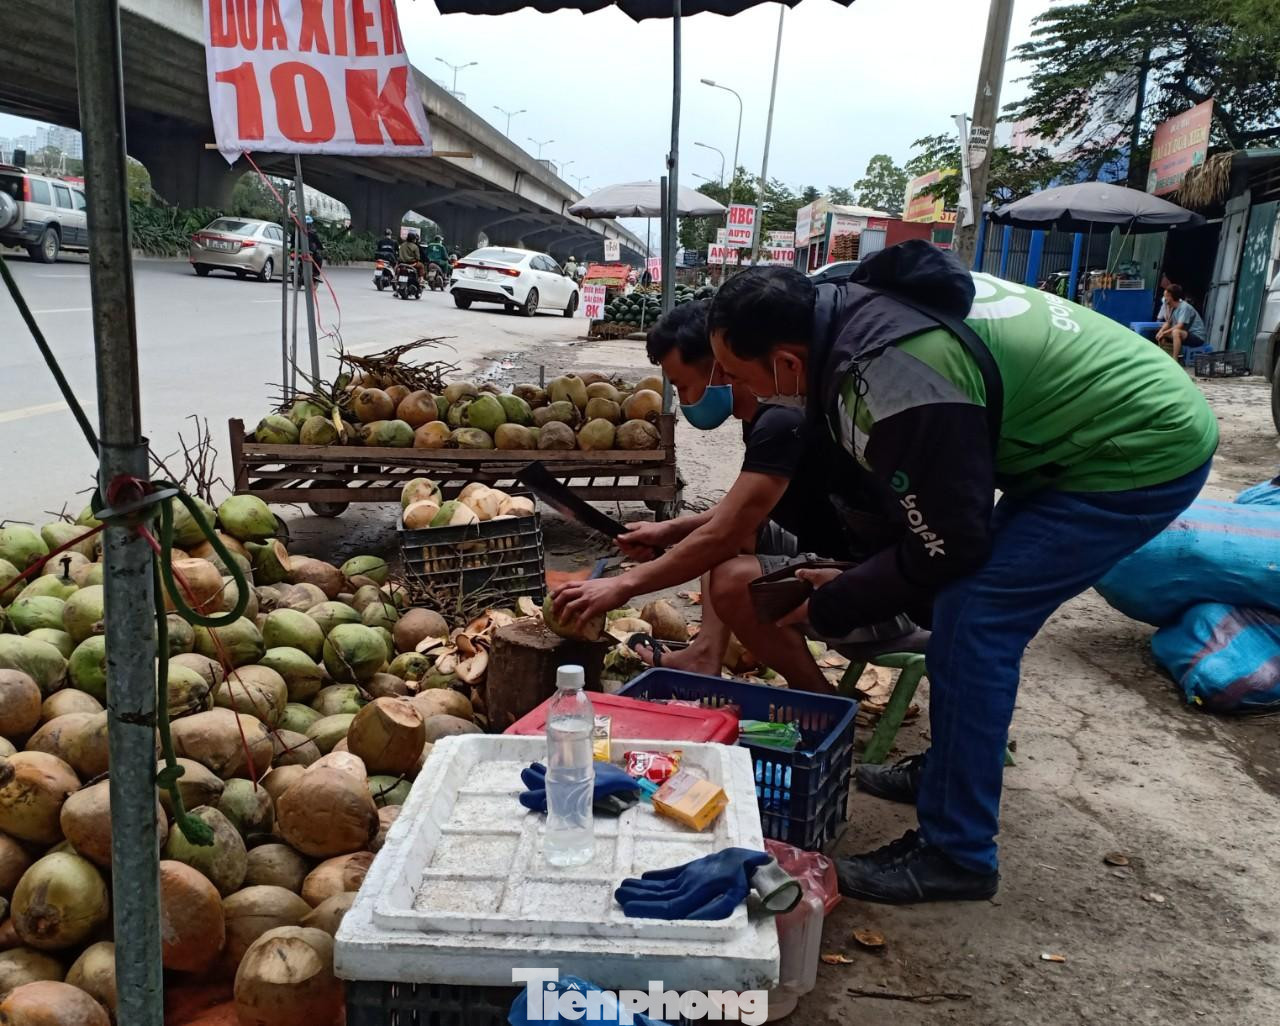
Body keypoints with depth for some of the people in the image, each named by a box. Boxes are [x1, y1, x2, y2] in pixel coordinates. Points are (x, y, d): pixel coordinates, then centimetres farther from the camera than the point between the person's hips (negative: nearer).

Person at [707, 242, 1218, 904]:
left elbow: (944, 546, -19)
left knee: (971, 620, -13)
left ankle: (955, 855, -1)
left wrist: (832, 606, -6)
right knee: (974, 606, 13)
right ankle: (954, 769, 30)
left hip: (1141, 454, -9)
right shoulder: (852, 303, -2)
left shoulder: (893, 381, -31)